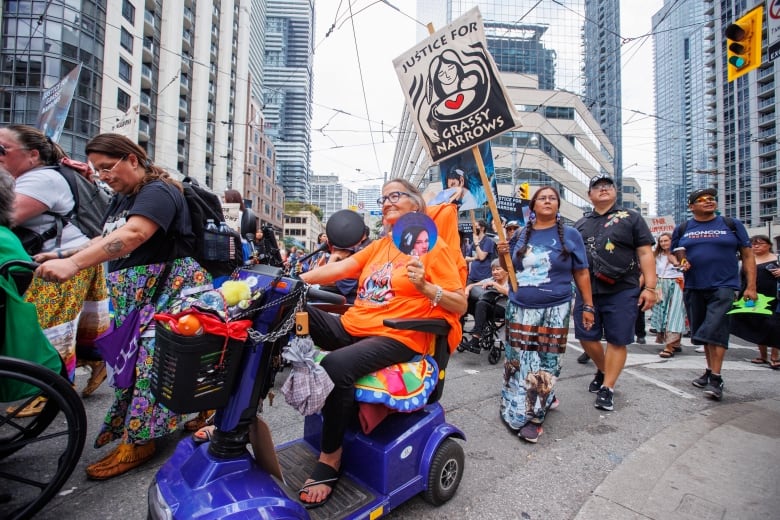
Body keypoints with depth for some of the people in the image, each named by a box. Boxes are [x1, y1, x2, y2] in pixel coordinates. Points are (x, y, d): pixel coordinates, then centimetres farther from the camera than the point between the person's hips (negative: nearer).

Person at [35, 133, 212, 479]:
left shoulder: (158, 192, -13)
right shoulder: (122, 199, 18)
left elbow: (132, 235, -30)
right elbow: (106, 240, 16)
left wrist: (73, 263, -39)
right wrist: (62, 256, 1)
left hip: (166, 290, -9)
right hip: (131, 295, 9)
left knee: (151, 360, -8)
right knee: (132, 359, 10)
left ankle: (138, 441, 2)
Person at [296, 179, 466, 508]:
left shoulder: (433, 246, -2)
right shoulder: (379, 245, 19)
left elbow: (460, 305, -4)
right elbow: (339, 268, 6)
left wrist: (425, 287, -21)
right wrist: (296, 280, -7)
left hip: (396, 337, -6)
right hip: (351, 326, 7)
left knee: (336, 365, -30)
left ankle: (330, 458, -8)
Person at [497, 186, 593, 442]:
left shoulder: (569, 235, 2)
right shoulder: (522, 235, 9)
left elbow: (581, 273, 4)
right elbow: (510, 271, 15)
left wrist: (588, 306, 1)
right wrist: (503, 255, -6)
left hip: (554, 311, -3)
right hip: (519, 308, 3)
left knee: (544, 364, 0)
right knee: (518, 361, 7)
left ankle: (532, 414, 14)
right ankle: (543, 401, 28)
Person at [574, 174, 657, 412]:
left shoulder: (631, 218, 4)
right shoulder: (581, 224, 14)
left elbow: (645, 253, -2)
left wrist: (650, 287, -10)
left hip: (622, 291, -3)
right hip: (587, 291, 4)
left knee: (617, 340, 2)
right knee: (586, 337, 7)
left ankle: (607, 387, 14)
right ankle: (603, 371, 32)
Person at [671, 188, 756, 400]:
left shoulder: (731, 224, 4)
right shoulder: (682, 229, 9)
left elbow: (747, 255, 4)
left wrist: (751, 286, -3)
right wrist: (680, 262, -9)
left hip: (723, 286, -3)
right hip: (693, 288, 3)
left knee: (715, 329, -13)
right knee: (702, 331, 12)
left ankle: (716, 379, -5)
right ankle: (710, 370, 28)